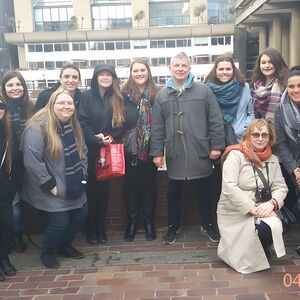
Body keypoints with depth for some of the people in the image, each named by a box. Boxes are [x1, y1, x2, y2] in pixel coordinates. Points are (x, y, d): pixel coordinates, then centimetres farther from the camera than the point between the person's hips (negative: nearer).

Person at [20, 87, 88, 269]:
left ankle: (64, 246, 39)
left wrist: (82, 176, 5)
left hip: (74, 185, 8)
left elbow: (83, 152, 14)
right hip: (53, 189, -8)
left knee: (81, 215, 12)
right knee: (60, 222, -7)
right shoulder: (37, 127, -21)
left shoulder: (74, 125, 5)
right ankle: (48, 253, 23)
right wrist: (50, 185, -20)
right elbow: (32, 161, -24)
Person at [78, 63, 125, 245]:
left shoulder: (117, 98, 6)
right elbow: (82, 123, -7)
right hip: (91, 151, -2)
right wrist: (97, 140, -18)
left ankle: (101, 228, 20)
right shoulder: (88, 96, -1)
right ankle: (91, 230, 16)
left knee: (104, 190, 8)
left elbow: (121, 123, 4)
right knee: (92, 191, 4)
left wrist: (111, 137, -13)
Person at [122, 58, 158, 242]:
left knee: (149, 185, 10)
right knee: (131, 185, 9)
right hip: (131, 149, -1)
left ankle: (149, 223, 24)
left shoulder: (155, 94, 2)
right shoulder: (125, 95, -2)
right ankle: (132, 223, 23)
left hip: (150, 149, 1)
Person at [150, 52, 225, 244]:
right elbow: (157, 127, 3)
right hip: (175, 152, 1)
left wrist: (217, 146, -7)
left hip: (200, 151, -1)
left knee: (205, 189, 12)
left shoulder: (204, 91, -1)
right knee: (174, 191, 12)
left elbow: (216, 121, -3)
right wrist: (157, 152, -1)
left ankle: (207, 225, 30)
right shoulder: (162, 95, 4)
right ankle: (174, 226, 29)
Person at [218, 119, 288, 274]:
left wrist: (272, 203, -19)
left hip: (261, 210, 5)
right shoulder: (236, 155, -12)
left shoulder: (272, 159, 7)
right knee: (266, 228, -25)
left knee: (275, 226, -24)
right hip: (234, 213, -4)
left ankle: (263, 255, 8)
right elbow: (229, 187, -21)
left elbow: (280, 187, 3)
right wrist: (252, 208, -23)